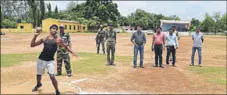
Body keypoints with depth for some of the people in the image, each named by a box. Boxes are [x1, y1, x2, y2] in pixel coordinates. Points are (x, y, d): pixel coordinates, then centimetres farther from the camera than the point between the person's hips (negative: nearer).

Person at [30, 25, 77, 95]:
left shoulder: (58, 40, -2)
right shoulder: (44, 39, 4)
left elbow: (65, 47, 9)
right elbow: (32, 45, 5)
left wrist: (72, 52, -1)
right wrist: (35, 36, -7)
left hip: (50, 60, -3)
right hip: (41, 59, 3)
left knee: (52, 76, -14)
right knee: (38, 75, 20)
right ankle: (38, 84, 53)